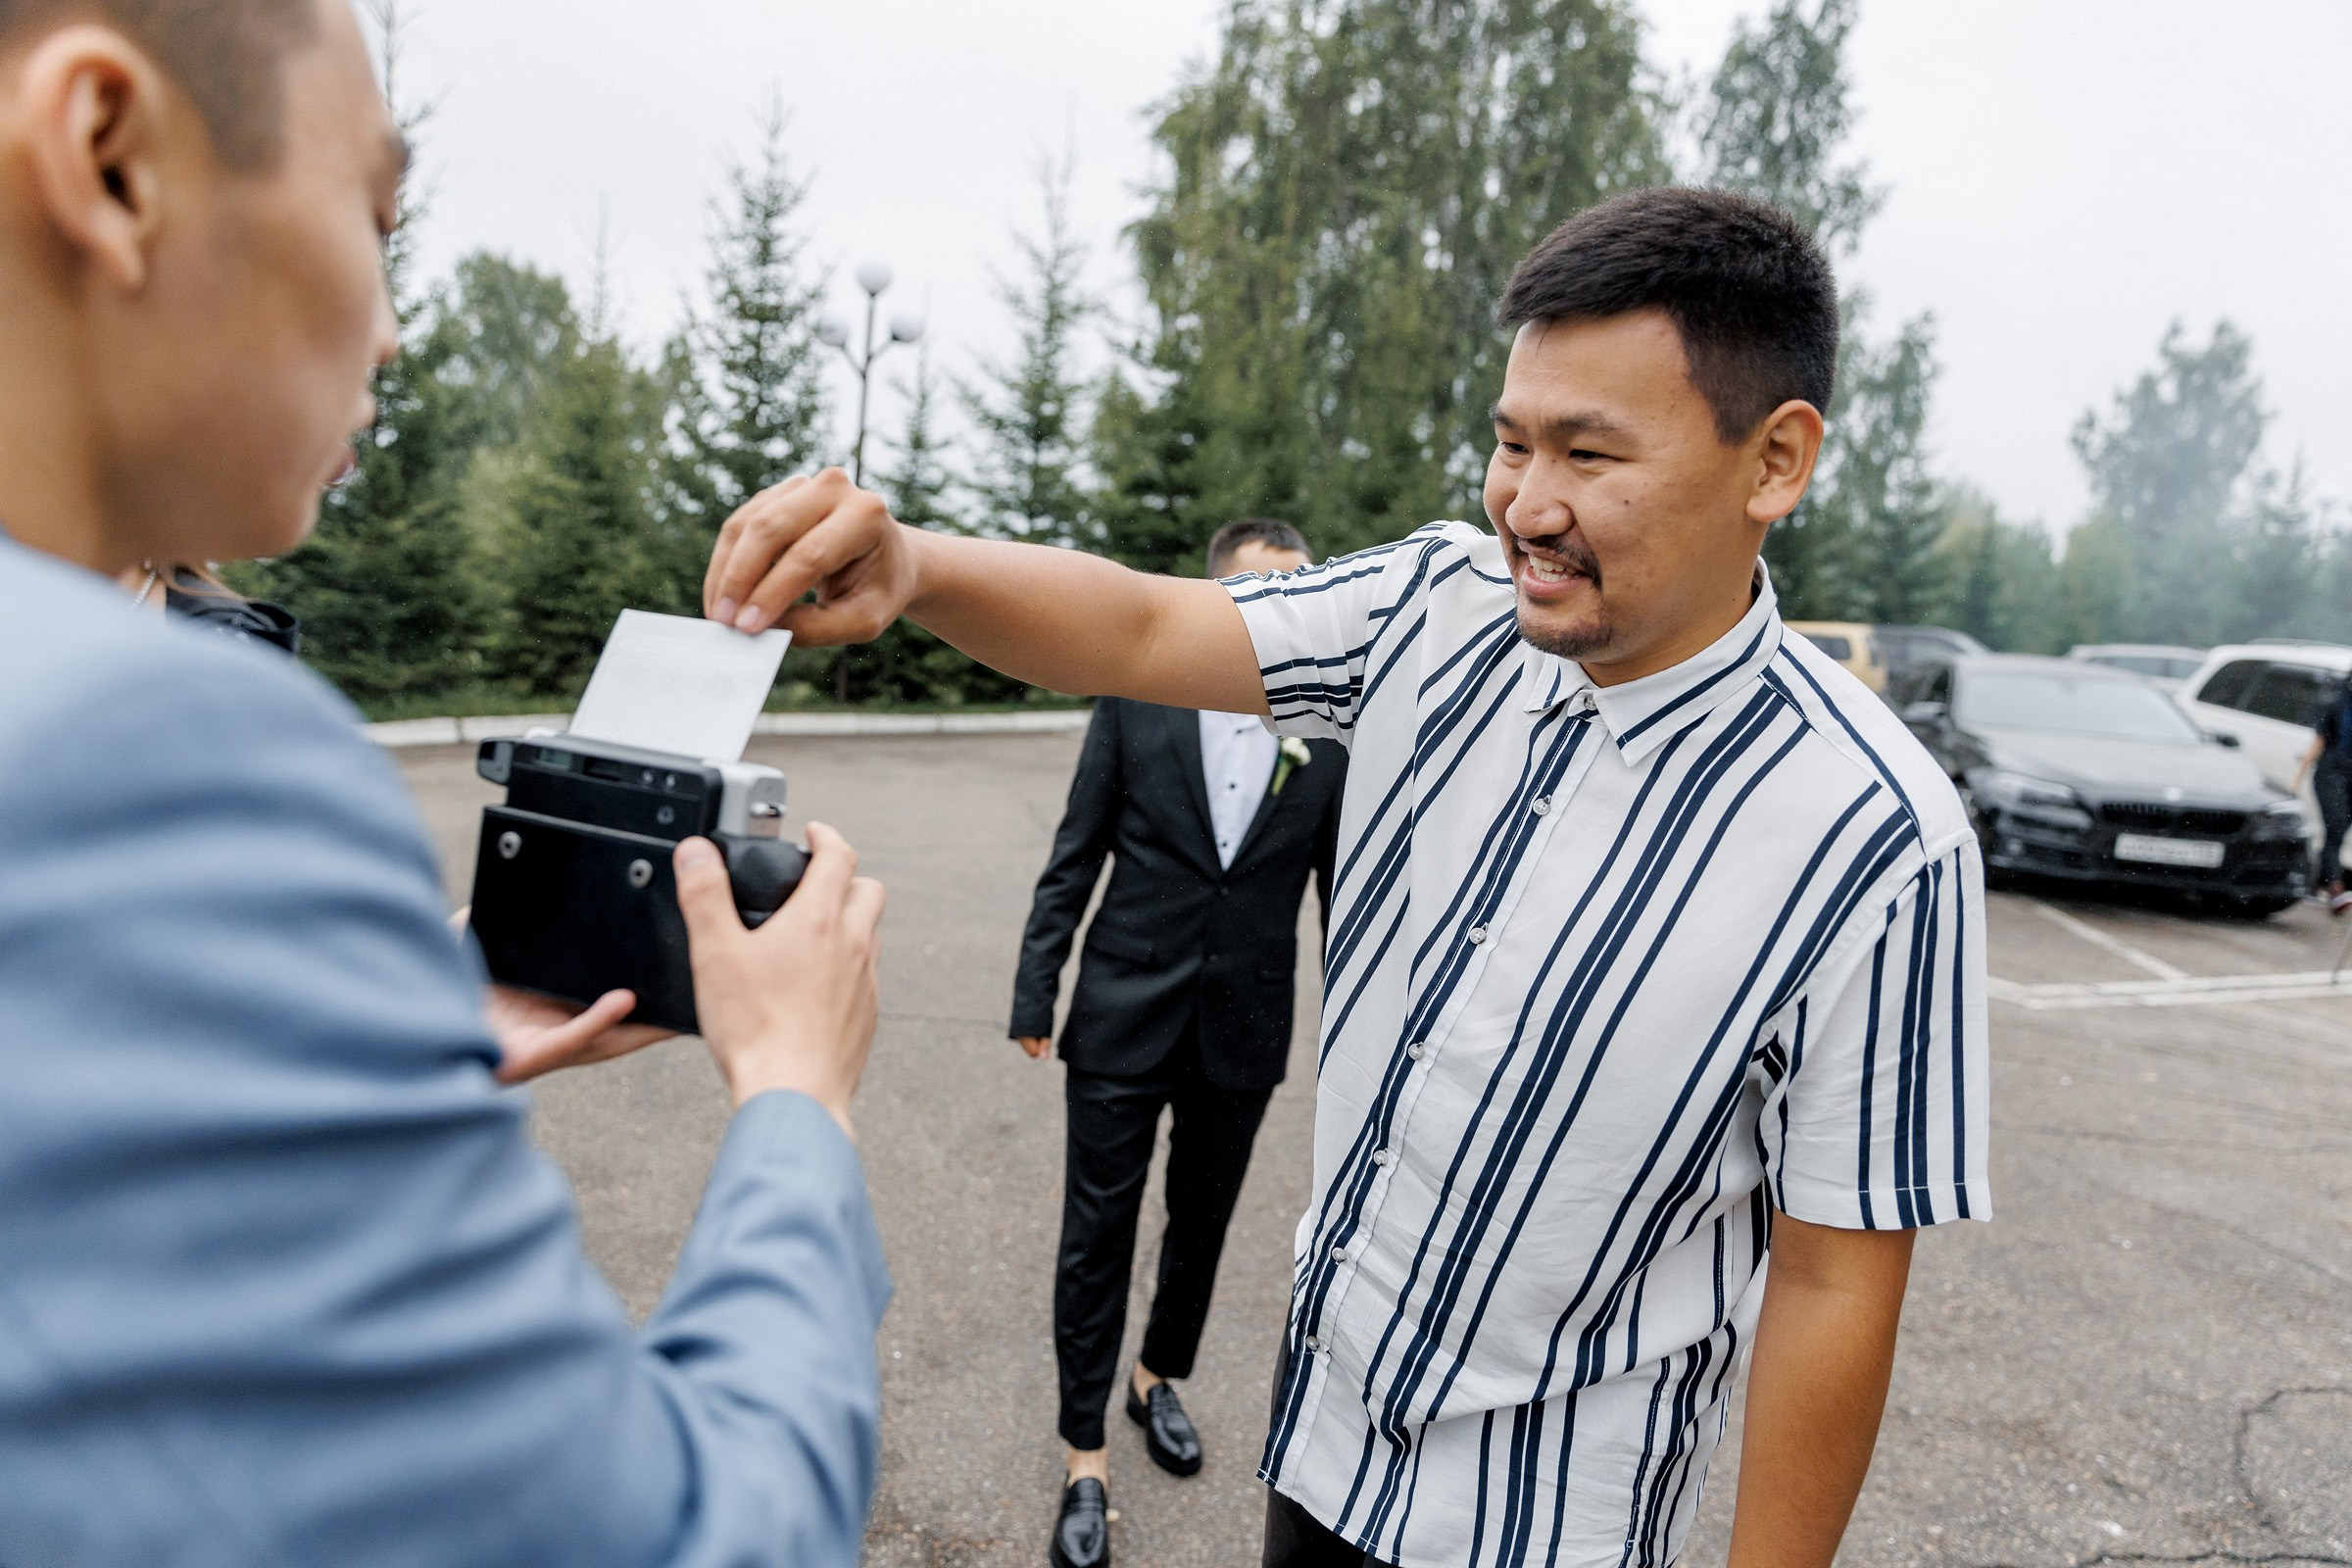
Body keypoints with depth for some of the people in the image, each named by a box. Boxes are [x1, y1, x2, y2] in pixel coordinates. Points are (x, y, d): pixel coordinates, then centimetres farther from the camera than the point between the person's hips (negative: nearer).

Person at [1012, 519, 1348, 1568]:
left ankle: (1158, 1381, 46)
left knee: (1201, 1224, 19)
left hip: (1244, 1030, 2)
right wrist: (1035, 991, -3)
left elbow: (1343, 890, 3)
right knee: (1097, 1235, 6)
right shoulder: (1135, 702, -6)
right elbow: (1074, 861, -2)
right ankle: (1086, 1464, 23)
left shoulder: (1331, 736, -3)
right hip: (1123, 1016, -1)